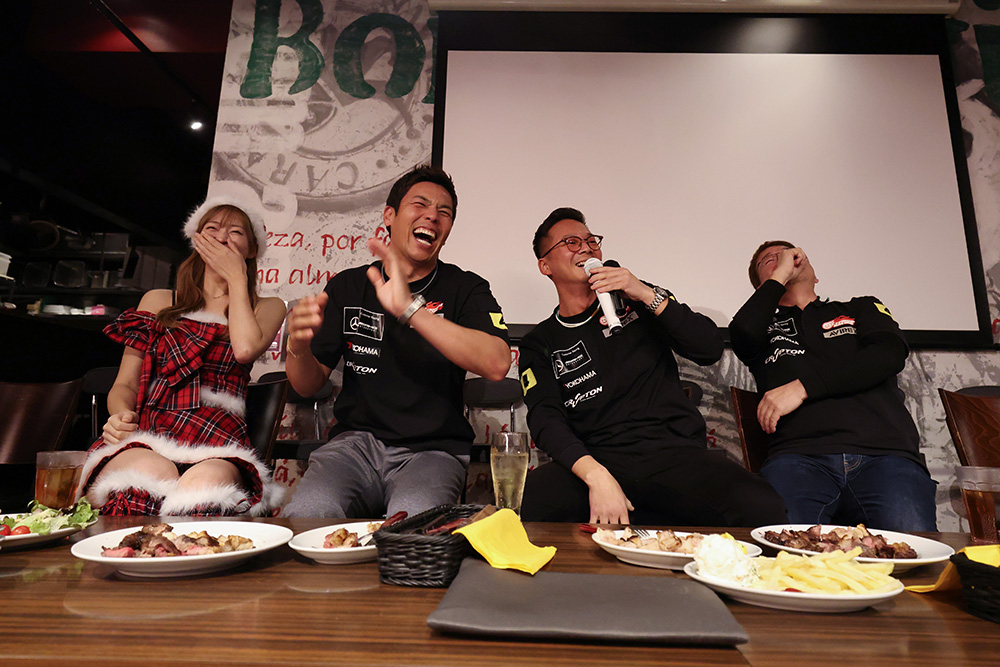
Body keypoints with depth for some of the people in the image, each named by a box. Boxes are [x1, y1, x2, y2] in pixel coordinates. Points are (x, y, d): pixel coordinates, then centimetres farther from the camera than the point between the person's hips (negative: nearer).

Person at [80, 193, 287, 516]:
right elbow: (125, 384, 19)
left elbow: (245, 348, -8)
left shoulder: (267, 308, 17)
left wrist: (236, 277, 5)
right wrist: (120, 415, -6)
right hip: (144, 439, 2)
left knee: (204, 485, -37)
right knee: (153, 473, -35)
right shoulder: (158, 301, 23)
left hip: (217, 446, -1)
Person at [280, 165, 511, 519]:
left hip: (431, 451, -2)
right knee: (302, 517, -27)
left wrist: (411, 309, -26)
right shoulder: (347, 286, 11)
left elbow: (497, 364, -18)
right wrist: (299, 348, -14)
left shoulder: (466, 288, 3)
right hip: (355, 442, 3)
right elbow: (309, 385, 11)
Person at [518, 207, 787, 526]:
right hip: (599, 460, -1)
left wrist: (648, 295, -6)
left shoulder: (635, 300, 17)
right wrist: (596, 475, -22)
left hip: (676, 450, 2)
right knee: (522, 505, -33)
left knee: (763, 510, -28)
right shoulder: (540, 344, 12)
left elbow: (710, 349, 6)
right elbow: (546, 418, -4)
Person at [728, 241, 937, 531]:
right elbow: (743, 333, -1)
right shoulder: (765, 326, 25)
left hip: (883, 453, 2)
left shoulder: (862, 308, 28)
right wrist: (779, 276, 14)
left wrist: (802, 386, -5)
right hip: (800, 456, -1)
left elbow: (890, 354, 6)